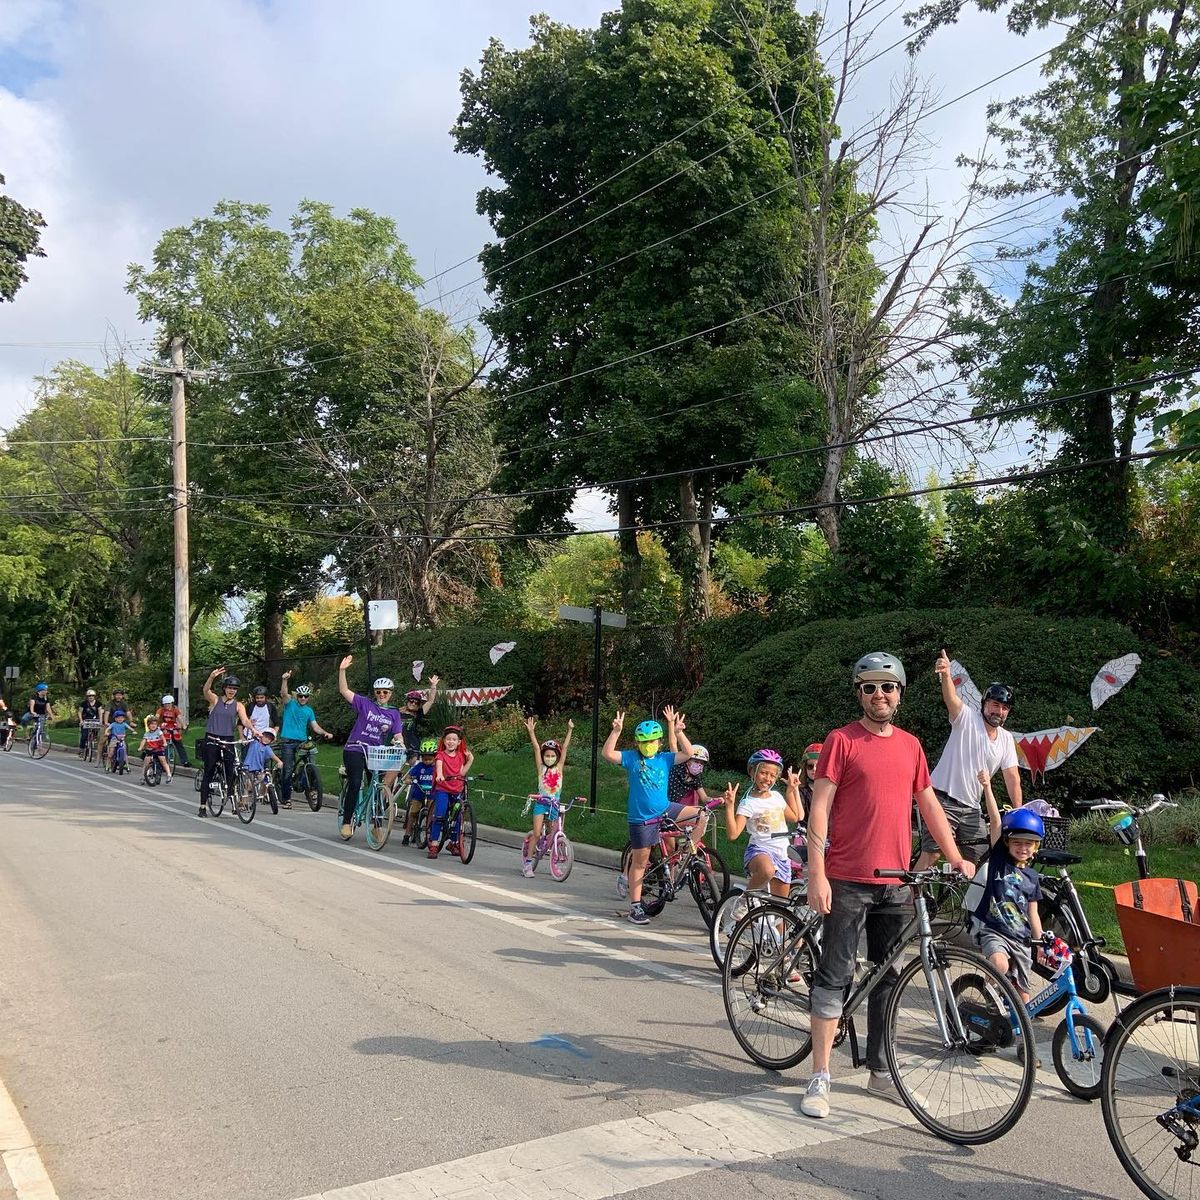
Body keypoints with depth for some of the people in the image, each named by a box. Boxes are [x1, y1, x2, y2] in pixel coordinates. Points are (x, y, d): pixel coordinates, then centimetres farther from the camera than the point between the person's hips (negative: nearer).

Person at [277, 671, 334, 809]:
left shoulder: (309, 711, 15)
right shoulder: (290, 703, 4)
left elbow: (315, 726, 9)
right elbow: (284, 693, -14)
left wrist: (325, 733, -10)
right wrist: (285, 680, -32)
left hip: (302, 741, 3)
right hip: (287, 741, -3)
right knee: (288, 770, -4)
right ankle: (285, 799, 4)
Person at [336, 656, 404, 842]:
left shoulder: (394, 713, 10)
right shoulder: (365, 704, 2)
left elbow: (398, 734, 1)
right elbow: (344, 691, -7)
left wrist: (398, 740, -23)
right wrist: (342, 670, -19)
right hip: (355, 749, -3)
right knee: (355, 784, -18)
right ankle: (346, 822, -8)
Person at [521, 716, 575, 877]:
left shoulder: (559, 768, 3)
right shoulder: (541, 768, -1)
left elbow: (565, 747, -4)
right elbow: (536, 748, -10)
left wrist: (570, 730, -10)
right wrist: (531, 731, -18)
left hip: (554, 804, 2)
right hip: (541, 803, -2)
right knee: (537, 834, -9)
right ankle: (527, 861, -1)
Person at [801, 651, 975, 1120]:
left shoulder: (910, 745, 11)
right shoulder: (842, 740, -5)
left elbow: (929, 804, 19)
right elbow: (820, 808, -8)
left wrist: (956, 858, 15)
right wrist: (816, 874, -15)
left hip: (895, 882, 5)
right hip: (848, 879, -5)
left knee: (888, 978, 13)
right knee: (834, 976, -2)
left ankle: (880, 1072, 26)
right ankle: (819, 1078, 5)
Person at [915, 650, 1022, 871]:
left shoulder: (1006, 739, 9)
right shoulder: (967, 718, -6)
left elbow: (1012, 777, 9)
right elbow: (951, 698, -26)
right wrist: (946, 674, -47)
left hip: (971, 808, 6)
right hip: (943, 800, -6)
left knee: (979, 860, 7)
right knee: (931, 853, -15)